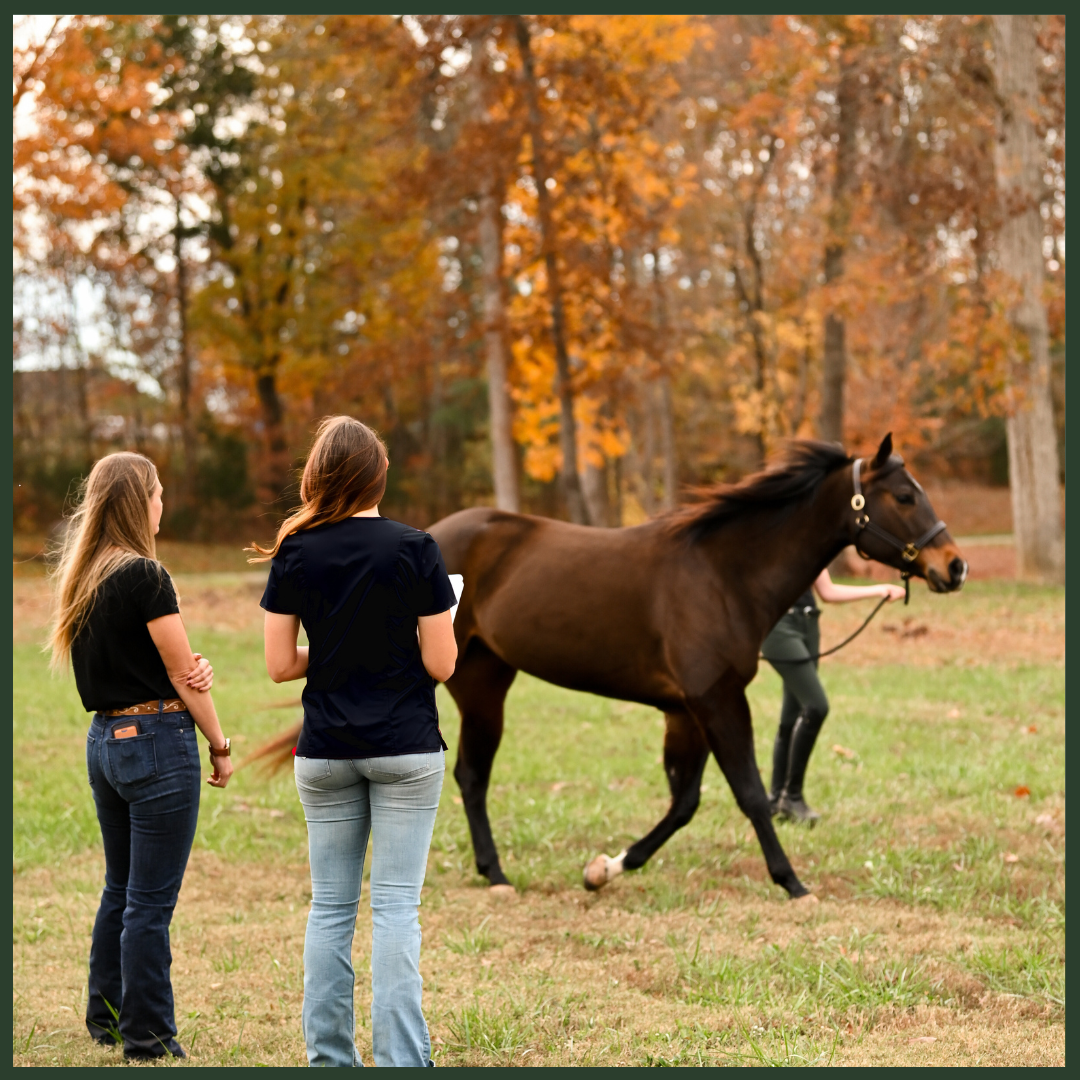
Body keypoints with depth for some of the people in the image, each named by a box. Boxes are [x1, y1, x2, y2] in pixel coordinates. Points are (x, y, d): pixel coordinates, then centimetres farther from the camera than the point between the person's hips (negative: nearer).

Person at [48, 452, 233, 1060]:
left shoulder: (80, 577, 9)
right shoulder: (145, 576, -16)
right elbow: (181, 676, -12)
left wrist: (195, 668, -4)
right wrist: (220, 746, 0)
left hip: (104, 737, 9)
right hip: (157, 738, -9)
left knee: (121, 889, 20)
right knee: (152, 900, -2)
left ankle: (107, 1019, 29)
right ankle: (148, 1038, 4)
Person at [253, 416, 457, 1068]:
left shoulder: (294, 555, -1)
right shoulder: (414, 549, -9)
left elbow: (280, 664, -1)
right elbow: (440, 663, -9)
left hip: (324, 753, 3)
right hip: (405, 749, -2)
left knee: (330, 907, 10)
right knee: (397, 906, -1)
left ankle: (329, 1057, 14)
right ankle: (401, 1059, -3)